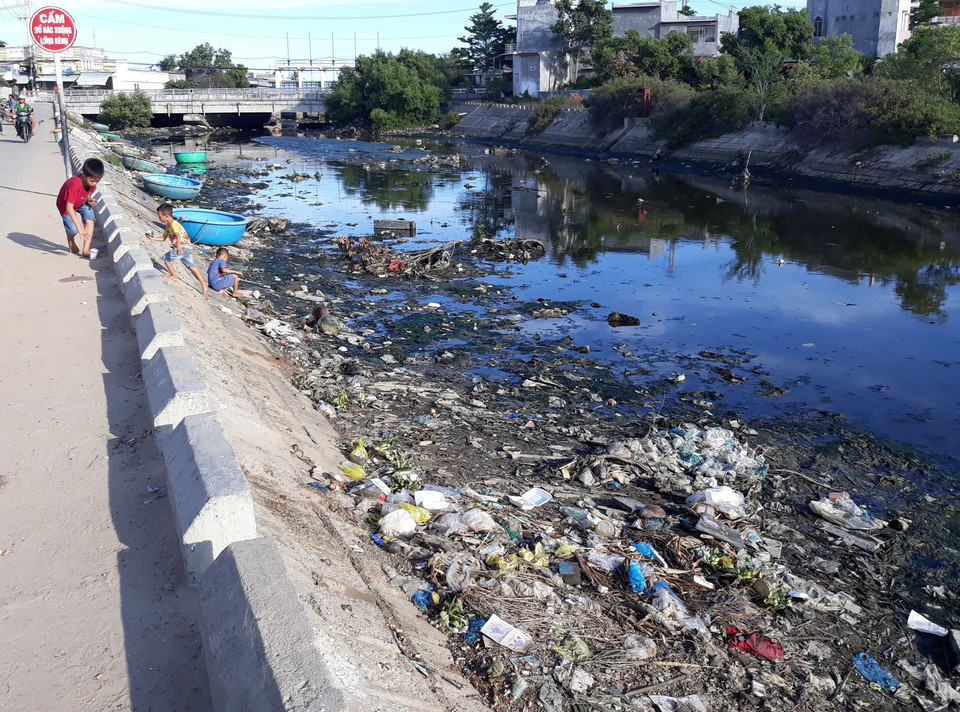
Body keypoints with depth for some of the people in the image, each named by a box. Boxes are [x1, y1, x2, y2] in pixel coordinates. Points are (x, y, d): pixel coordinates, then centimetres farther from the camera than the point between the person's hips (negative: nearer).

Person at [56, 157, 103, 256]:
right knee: (73, 230, -15)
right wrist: (79, 227, -50)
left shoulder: (92, 182, -22)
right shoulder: (74, 185, -42)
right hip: (65, 205, -5)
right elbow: (69, 207, -45)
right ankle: (71, 242, 23)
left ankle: (86, 249, -13)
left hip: (82, 203, 5)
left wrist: (90, 199, -21)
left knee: (90, 220, -17)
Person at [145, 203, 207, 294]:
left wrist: (179, 247, -47)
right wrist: (152, 238, 18)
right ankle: (203, 283, -3)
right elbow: (163, 238, 25)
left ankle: (174, 276, 14)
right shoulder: (167, 226, 16)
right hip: (188, 249, 10)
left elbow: (178, 235, -33)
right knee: (191, 266, 4)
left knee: (166, 258, 2)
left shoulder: (174, 224, -15)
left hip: (183, 247, -10)